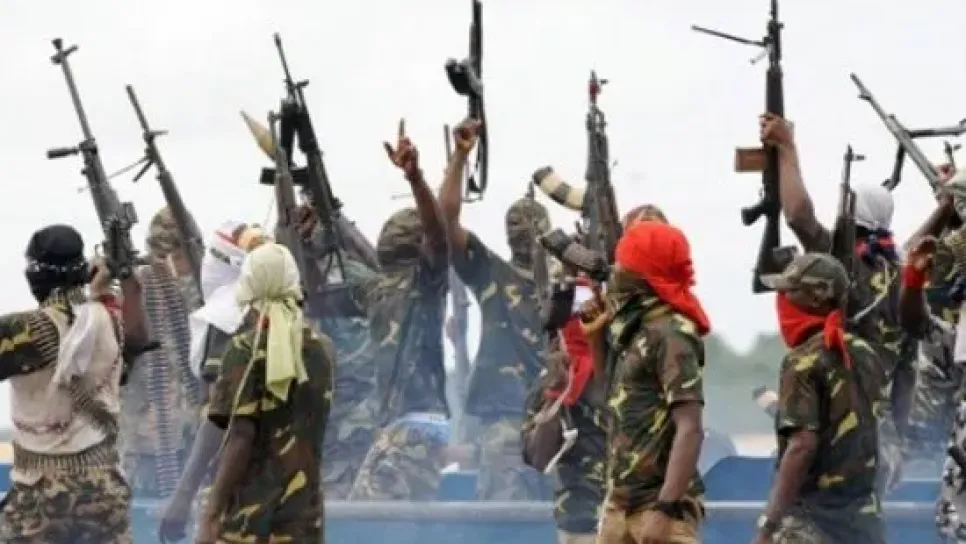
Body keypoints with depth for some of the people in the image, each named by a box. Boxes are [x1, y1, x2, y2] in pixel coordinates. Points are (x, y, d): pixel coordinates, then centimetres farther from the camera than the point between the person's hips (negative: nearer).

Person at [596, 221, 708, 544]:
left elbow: (690, 429, -20)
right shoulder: (634, 328, 14)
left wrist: (666, 508, -25)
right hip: (621, 501, 10)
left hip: (658, 502, -10)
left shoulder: (670, 334, -14)